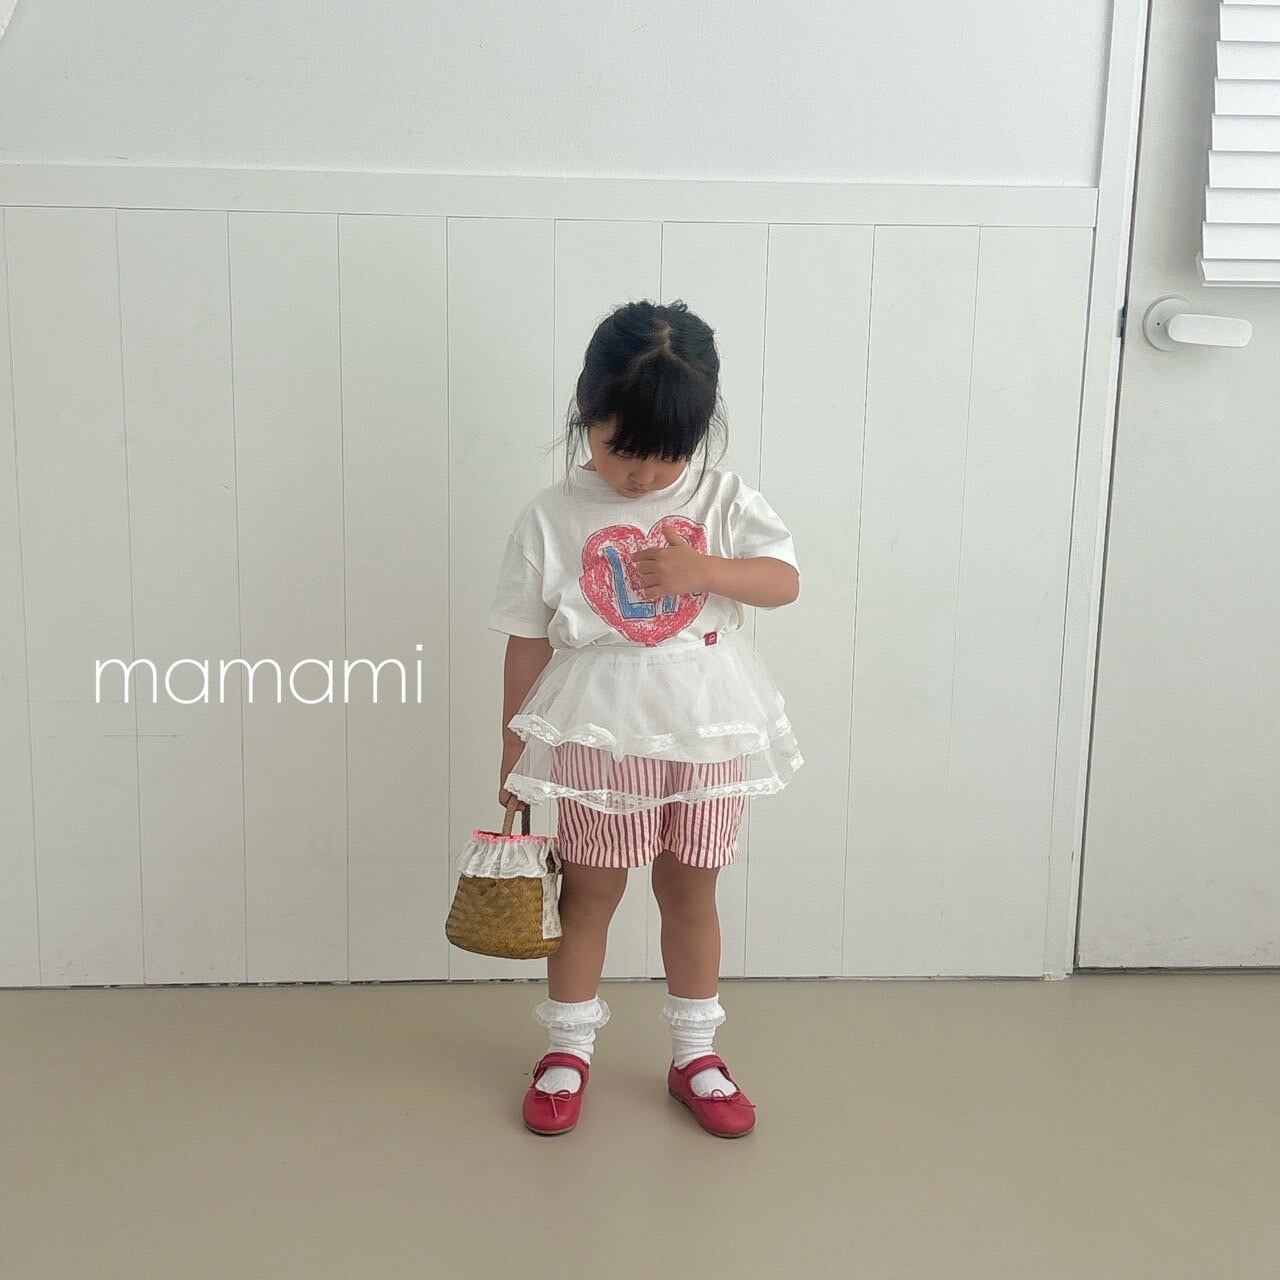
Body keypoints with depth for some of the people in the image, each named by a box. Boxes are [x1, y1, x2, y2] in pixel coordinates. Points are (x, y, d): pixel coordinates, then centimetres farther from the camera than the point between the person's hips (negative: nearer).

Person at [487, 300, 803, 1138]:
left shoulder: (723, 500, -3)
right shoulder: (552, 519, -7)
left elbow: (786, 580, -10)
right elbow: (527, 644, -3)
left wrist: (704, 570, -27)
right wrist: (516, 752, 2)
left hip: (708, 737, 2)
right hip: (595, 739, -1)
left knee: (691, 892, 14)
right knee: (591, 891, 12)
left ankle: (696, 1054, 32)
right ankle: (568, 1051, 31)